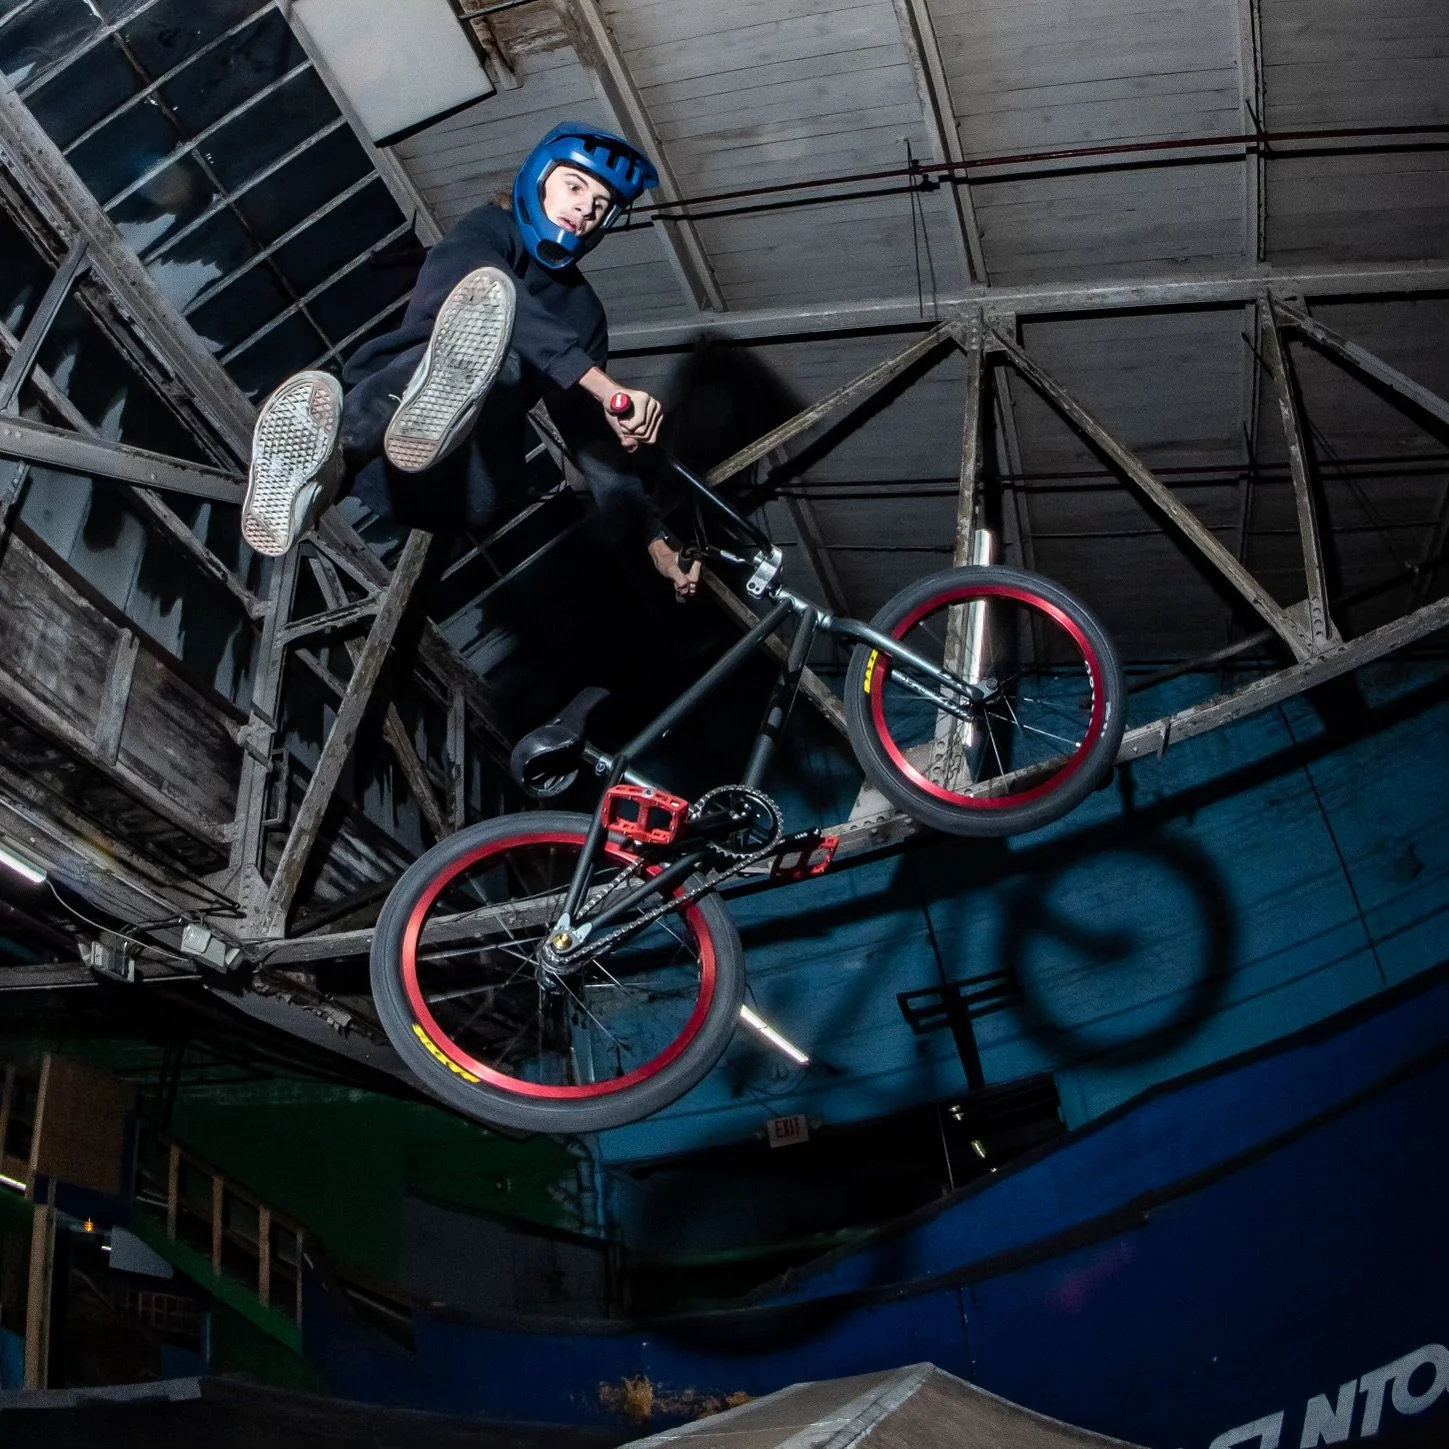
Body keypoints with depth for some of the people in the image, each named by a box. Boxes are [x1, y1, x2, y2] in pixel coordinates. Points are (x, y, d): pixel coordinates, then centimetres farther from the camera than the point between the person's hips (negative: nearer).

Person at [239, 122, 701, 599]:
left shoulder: (582, 310, 22)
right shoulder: (490, 231, 9)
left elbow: (592, 434, 16)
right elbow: (488, 291, -16)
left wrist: (654, 539, 3)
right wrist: (606, 387, -29)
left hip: (473, 489, 2)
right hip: (383, 467, -2)